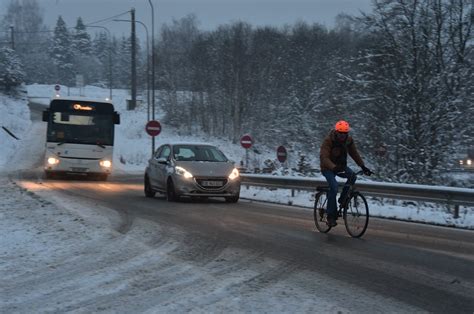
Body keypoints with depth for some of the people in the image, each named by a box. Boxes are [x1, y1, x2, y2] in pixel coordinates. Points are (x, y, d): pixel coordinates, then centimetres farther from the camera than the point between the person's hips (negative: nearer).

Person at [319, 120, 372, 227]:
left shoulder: (348, 140, -6)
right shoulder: (328, 140, -23)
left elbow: (354, 154, -1)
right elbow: (324, 157, -33)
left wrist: (363, 166, -14)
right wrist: (334, 167, -50)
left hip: (340, 166, 6)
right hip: (328, 168, -6)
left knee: (353, 176, -22)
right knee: (334, 187, -27)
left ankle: (343, 199, -4)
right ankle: (331, 216, -18)